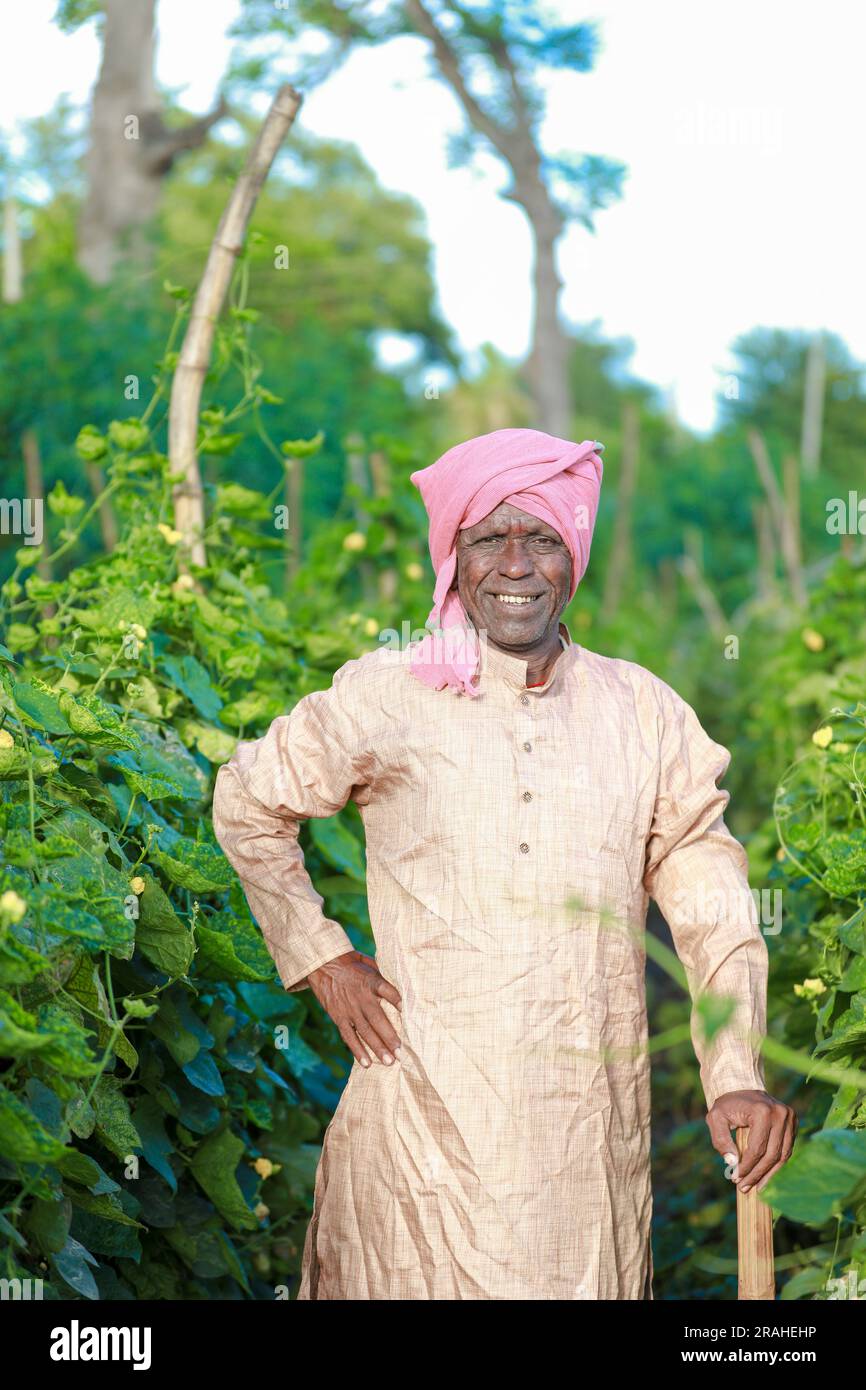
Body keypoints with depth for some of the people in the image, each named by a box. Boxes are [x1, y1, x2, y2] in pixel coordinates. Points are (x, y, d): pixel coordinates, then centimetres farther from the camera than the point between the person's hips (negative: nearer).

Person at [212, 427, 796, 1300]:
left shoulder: (645, 713, 4)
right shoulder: (384, 700, -2)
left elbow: (710, 901, 1)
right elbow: (246, 803, 12)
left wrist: (738, 1078, -10)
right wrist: (318, 960, 5)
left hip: (596, 1124, 2)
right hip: (430, 1117, -2)